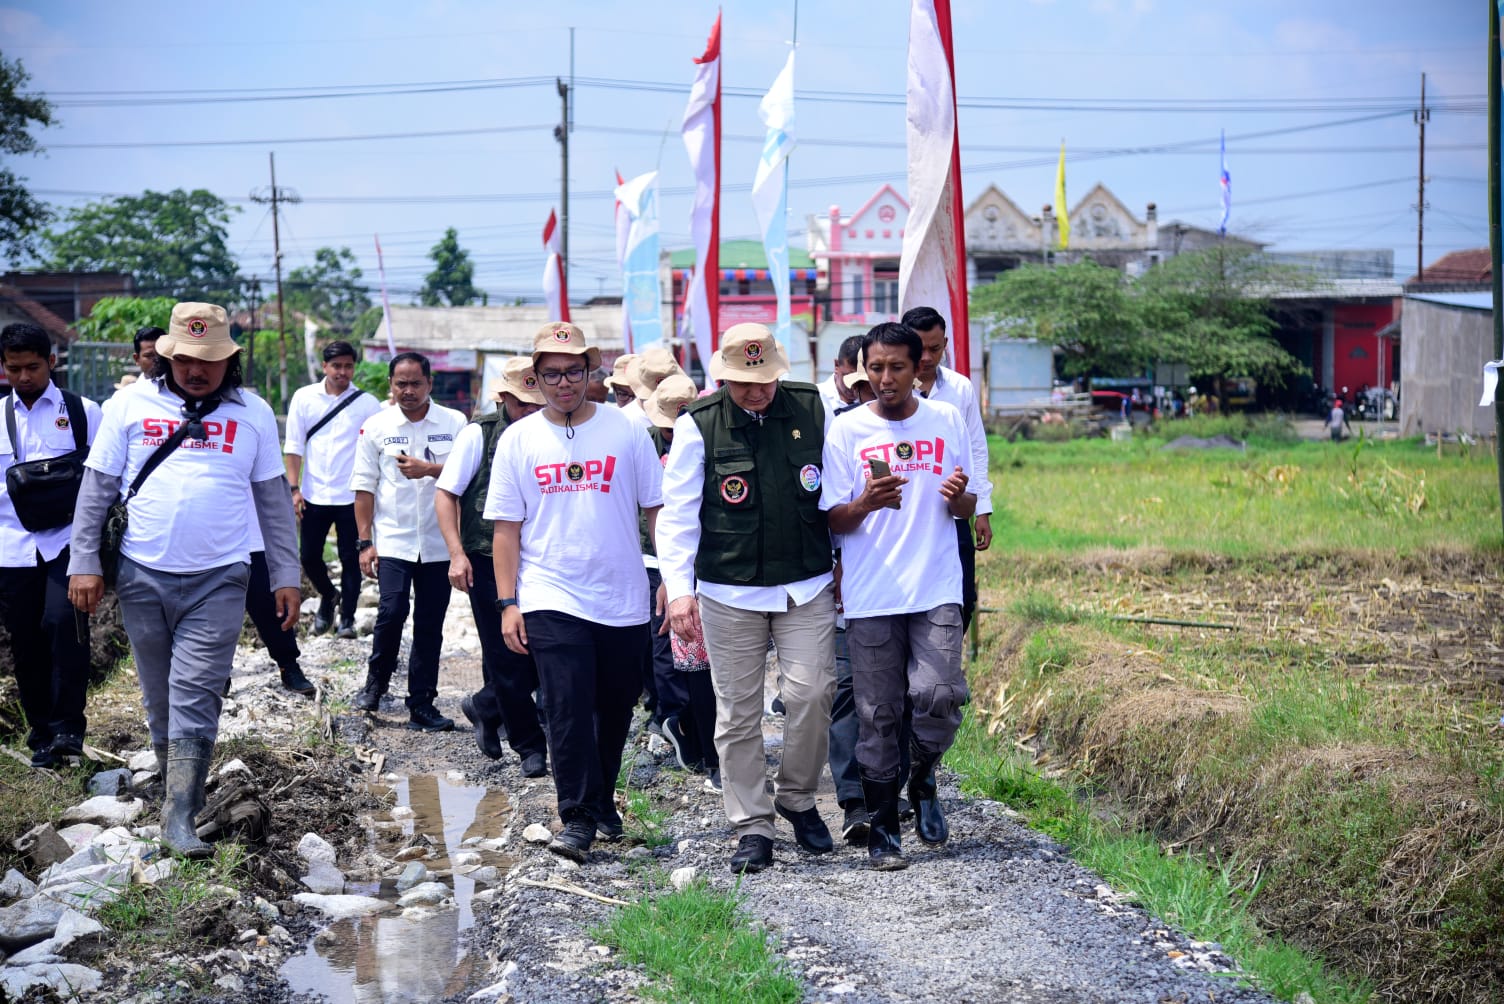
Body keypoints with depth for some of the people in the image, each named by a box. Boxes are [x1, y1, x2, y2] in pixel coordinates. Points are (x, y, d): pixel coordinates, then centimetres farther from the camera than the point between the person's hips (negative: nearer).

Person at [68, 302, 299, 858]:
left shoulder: (253, 414, 4)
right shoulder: (132, 405, 3)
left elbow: (274, 499, 9)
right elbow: (97, 488, 6)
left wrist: (286, 577, 6)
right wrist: (84, 562, -1)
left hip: (218, 581, -1)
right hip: (143, 577, 1)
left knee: (195, 695, -9)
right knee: (160, 697, 10)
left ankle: (180, 815, -10)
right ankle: (178, 785, 28)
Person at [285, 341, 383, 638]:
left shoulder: (368, 404, -2)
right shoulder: (304, 398, 2)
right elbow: (294, 446, 4)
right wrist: (294, 488, -2)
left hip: (351, 496, -2)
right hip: (314, 495, 2)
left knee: (351, 559, 3)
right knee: (309, 556, 7)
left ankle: (347, 617, 16)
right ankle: (328, 596, 34)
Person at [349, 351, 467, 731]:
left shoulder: (454, 423, 3)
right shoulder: (377, 426, 4)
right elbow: (364, 485, 5)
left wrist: (429, 469, -18)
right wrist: (365, 541, 0)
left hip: (438, 543, 1)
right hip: (392, 540, -1)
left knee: (430, 625, 4)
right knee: (392, 611, -14)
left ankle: (421, 704, 12)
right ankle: (374, 684, 10)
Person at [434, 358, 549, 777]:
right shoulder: (478, 434, -5)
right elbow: (445, 494, -3)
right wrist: (457, 553, -12)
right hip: (488, 560, -4)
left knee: (541, 656, 3)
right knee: (506, 658, 0)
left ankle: (484, 707, 29)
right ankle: (529, 746, 14)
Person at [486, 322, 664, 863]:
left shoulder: (625, 430, 1)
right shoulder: (518, 439, 2)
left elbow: (657, 509, 5)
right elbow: (506, 527, 4)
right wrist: (508, 603, -2)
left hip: (623, 600, 1)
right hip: (551, 600, -1)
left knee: (615, 707, 12)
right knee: (568, 708, -10)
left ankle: (602, 798, 32)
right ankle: (577, 818, -3)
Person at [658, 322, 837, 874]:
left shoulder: (812, 410, 2)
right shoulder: (698, 425, -4)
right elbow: (677, 512, -3)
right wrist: (679, 587, -13)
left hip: (807, 585, 1)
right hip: (729, 591, -1)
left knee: (811, 692, -7)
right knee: (738, 712, 2)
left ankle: (797, 798, 17)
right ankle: (753, 827, 12)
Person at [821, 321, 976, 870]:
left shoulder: (946, 421, 7)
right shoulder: (847, 430, 2)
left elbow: (965, 508, 12)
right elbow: (832, 520, 1)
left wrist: (959, 498, -11)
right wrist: (867, 503, -20)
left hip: (937, 591, 1)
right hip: (870, 596, 0)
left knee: (938, 697, -15)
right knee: (877, 716, 2)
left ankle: (922, 780, 15)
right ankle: (881, 827, 15)